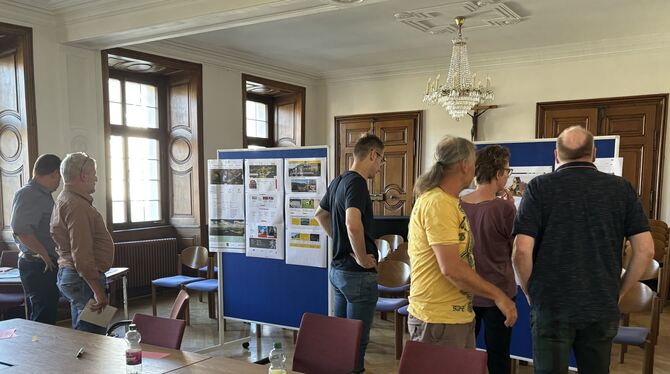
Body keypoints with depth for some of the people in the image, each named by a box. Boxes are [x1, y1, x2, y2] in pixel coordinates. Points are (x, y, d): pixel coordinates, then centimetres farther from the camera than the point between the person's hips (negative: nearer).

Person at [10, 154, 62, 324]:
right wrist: (45, 254, -20)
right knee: (44, 320, -7)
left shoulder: (43, 194, 16)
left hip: (47, 265, 10)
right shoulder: (29, 194, -15)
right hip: (39, 266, -10)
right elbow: (21, 229, -26)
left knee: (47, 315, 14)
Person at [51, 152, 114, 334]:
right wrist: (98, 292, -24)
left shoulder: (64, 200, 15)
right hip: (83, 279, -11)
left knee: (81, 332, 18)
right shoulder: (77, 206, -20)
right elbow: (81, 255, -26)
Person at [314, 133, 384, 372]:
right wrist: (363, 258, -21)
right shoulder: (357, 183, -19)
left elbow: (320, 215, 25)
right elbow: (353, 224, -35)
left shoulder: (338, 182, 10)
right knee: (357, 341, 2)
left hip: (337, 269, 9)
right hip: (358, 274, -9)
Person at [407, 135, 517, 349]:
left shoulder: (449, 202, 14)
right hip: (439, 321, -10)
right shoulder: (438, 204, -20)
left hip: (459, 316, 10)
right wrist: (497, 295, -14)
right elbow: (451, 268, -24)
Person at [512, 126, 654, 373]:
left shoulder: (540, 187, -7)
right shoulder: (622, 188, 2)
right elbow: (645, 250, -1)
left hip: (552, 306, -3)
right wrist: (619, 292, 10)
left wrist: (531, 293, 1)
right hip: (603, 308, 3)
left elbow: (522, 251, -14)